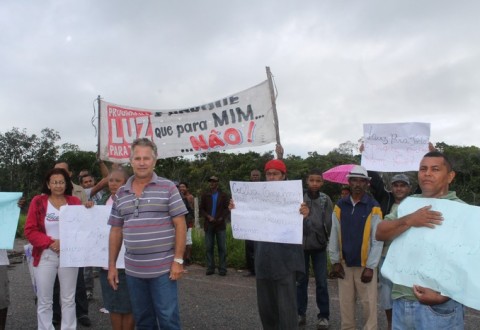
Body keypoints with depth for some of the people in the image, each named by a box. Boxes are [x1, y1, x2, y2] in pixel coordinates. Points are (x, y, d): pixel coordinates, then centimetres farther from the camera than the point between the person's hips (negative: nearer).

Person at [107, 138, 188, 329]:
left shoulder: (168, 188, -5)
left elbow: (180, 225, -7)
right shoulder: (121, 194, 8)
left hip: (163, 268, -4)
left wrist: (178, 260, -11)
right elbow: (116, 231, 12)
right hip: (133, 270, 4)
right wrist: (112, 265, 10)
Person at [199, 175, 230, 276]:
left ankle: (222, 269, 5)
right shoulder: (205, 196, 11)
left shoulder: (224, 196, 6)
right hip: (208, 225, 2)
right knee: (208, 247, 3)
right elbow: (201, 209, 7)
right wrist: (208, 217, -9)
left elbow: (227, 209, 2)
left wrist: (221, 218, -13)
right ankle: (210, 268, 11)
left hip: (220, 225, -2)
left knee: (222, 248, 0)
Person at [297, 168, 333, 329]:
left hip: (319, 246, 0)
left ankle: (323, 316, 16)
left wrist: (325, 239, -8)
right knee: (301, 280, 10)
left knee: (321, 282, 4)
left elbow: (329, 224, -3)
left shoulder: (326, 200, -2)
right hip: (301, 244, 0)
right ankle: (300, 313, 21)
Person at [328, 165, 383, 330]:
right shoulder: (340, 206, 3)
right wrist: (335, 262, 1)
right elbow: (334, 236, 4)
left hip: (365, 264, -3)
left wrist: (370, 267, -11)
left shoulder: (373, 207, -5)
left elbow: (377, 240, -8)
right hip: (344, 263, 3)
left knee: (368, 303, 4)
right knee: (345, 303, 11)